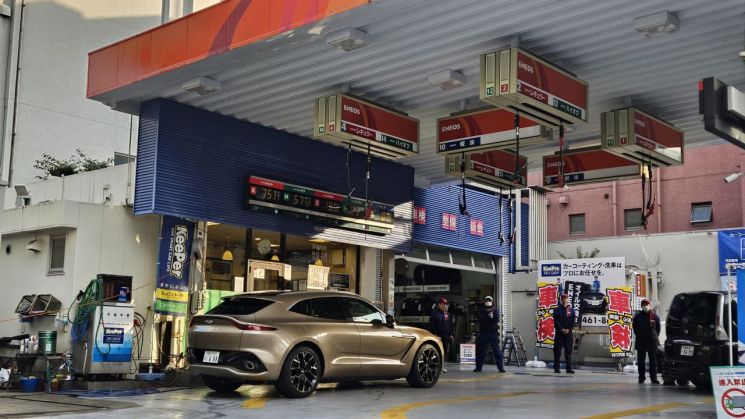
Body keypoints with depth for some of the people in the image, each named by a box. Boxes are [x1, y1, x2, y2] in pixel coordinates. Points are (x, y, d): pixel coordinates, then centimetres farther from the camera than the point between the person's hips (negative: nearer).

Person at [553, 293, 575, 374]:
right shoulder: (557, 310, 4)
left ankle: (569, 368, 4)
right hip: (559, 332, -2)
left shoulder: (571, 310, 10)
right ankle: (557, 368, 2)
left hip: (568, 333, 2)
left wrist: (569, 329, -10)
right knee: (557, 351, -1)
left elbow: (573, 322, 4)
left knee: (568, 351, 2)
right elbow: (556, 321, -4)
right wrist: (561, 329, -15)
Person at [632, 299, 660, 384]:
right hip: (641, 342, 1)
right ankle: (641, 377, 10)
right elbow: (635, 327, 11)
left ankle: (654, 377, 5)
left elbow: (658, 327, 10)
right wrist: (639, 335, 4)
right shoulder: (637, 316, 4)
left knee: (653, 360, 1)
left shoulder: (654, 316, 3)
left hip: (652, 341, 0)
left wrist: (656, 336, 4)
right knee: (641, 360, 4)